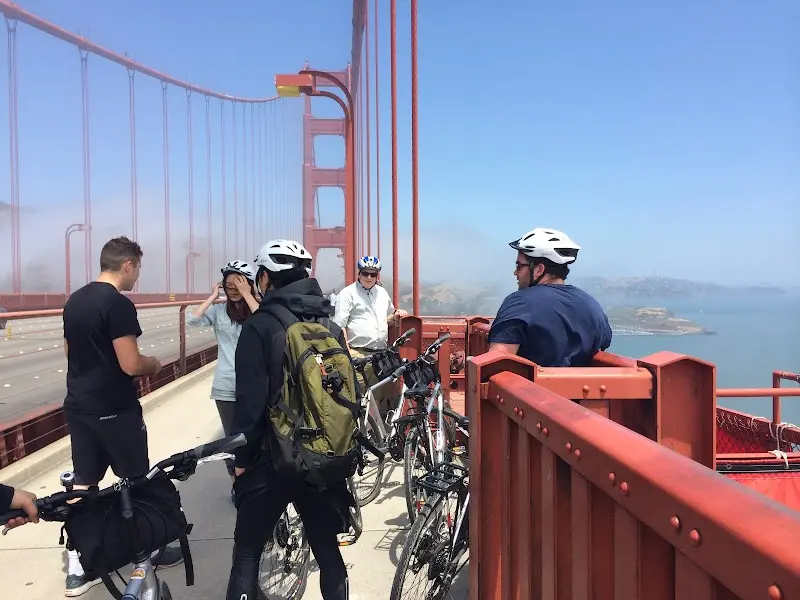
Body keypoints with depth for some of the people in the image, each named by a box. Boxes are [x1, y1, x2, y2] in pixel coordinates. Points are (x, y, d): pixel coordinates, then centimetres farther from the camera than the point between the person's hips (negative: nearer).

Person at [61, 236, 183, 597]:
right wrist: (153, 364, -3)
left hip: (78, 406, 8)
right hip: (114, 410, -8)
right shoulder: (119, 304, -20)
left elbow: (71, 353, 17)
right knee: (137, 481, 8)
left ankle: (77, 568, 19)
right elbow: (131, 365, -22)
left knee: (82, 484, 12)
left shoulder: (74, 300, 8)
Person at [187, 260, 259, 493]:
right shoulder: (218, 311, 1)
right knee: (232, 437, 13)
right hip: (226, 387, 2)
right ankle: (236, 481, 32)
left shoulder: (257, 309, -4)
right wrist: (213, 297, -8)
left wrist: (246, 294, -20)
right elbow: (192, 320, -13)